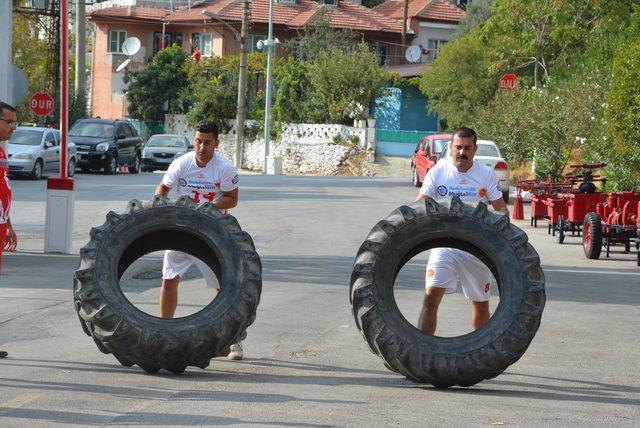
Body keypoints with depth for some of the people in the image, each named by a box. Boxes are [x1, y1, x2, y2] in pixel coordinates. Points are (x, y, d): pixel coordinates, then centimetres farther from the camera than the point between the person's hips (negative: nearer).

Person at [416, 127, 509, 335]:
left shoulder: (486, 174, -1)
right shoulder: (438, 171, -1)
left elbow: (501, 208, 2)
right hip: (444, 246, -1)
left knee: (480, 303, 12)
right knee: (431, 296, -17)